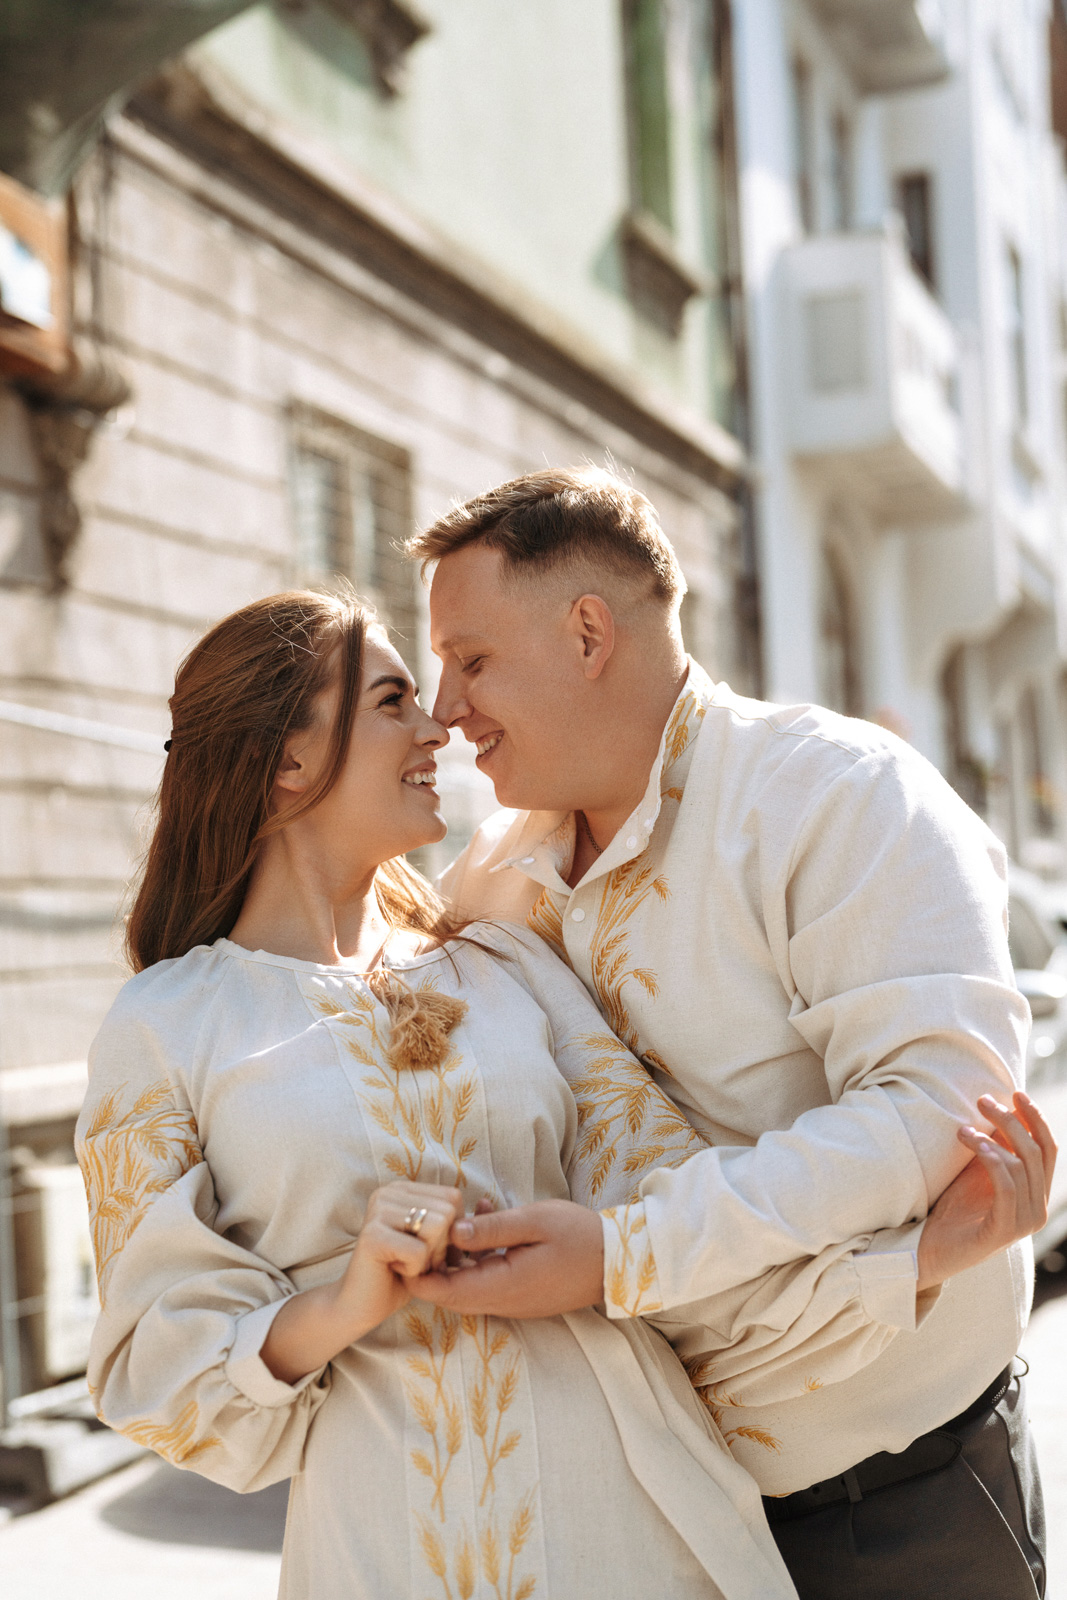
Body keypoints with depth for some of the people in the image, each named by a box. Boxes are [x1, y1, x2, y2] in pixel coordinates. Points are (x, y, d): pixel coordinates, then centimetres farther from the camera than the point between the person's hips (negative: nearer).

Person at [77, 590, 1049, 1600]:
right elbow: (159, 1373, -2)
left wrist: (926, 1248, -13)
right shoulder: (163, 1031, -2)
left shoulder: (508, 966, 7)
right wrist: (342, 1307, -19)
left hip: (638, 1497, 3)